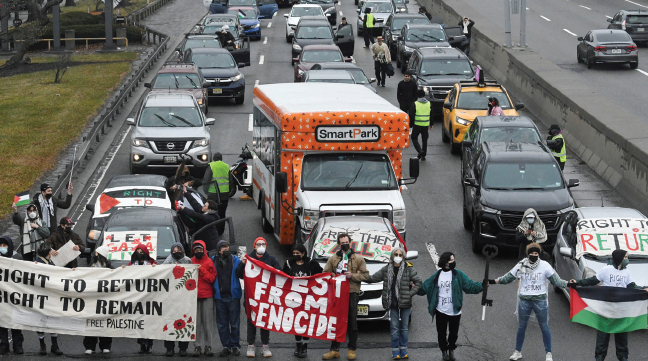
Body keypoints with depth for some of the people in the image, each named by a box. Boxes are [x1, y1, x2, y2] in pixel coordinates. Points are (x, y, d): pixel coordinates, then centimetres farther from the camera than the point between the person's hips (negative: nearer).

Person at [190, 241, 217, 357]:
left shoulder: (209, 262, 6)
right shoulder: (191, 262, 10)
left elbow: (212, 278, -4)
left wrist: (201, 270, -12)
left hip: (207, 296, -1)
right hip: (194, 295, 1)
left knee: (207, 321, -2)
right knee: (196, 322, -3)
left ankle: (208, 346, 2)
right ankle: (197, 346, 0)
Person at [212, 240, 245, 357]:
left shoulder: (235, 260, 5)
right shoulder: (213, 261, 8)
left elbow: (240, 275, -6)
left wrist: (242, 265, -21)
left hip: (233, 296, -1)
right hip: (220, 297, 1)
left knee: (234, 323, 0)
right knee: (222, 324, 5)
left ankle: (235, 346, 9)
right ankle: (226, 346, 13)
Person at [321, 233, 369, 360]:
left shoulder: (358, 259, 9)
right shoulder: (333, 259, 15)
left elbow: (365, 275, 5)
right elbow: (325, 274, 13)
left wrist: (352, 276, -10)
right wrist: (335, 277, -7)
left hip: (352, 293, -2)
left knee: (352, 323, 0)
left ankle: (352, 350, 7)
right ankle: (334, 349, 8)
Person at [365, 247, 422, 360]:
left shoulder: (408, 269, 0)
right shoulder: (386, 269, 7)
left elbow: (418, 282, 1)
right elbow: (373, 278, 13)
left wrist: (410, 293, -6)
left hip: (405, 304, -1)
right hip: (393, 304, 1)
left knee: (404, 328, 6)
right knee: (394, 328, -1)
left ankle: (403, 351, 14)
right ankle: (395, 352, 3)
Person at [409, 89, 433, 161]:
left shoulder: (415, 104, -9)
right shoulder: (429, 104, 5)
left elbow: (411, 115, -8)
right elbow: (431, 115, 12)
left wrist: (410, 124, 3)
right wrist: (431, 124, 22)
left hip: (417, 125, -4)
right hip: (426, 125, 4)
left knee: (414, 138, 9)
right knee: (425, 140, 12)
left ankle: (420, 151, -11)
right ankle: (423, 155, 13)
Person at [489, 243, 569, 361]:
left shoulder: (545, 266, -5)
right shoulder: (521, 266, -1)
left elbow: (556, 280, -4)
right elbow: (507, 278, 4)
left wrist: (568, 284, -19)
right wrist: (493, 281, -6)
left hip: (540, 300, -2)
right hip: (524, 301, 2)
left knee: (544, 327, 3)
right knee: (521, 327, 11)